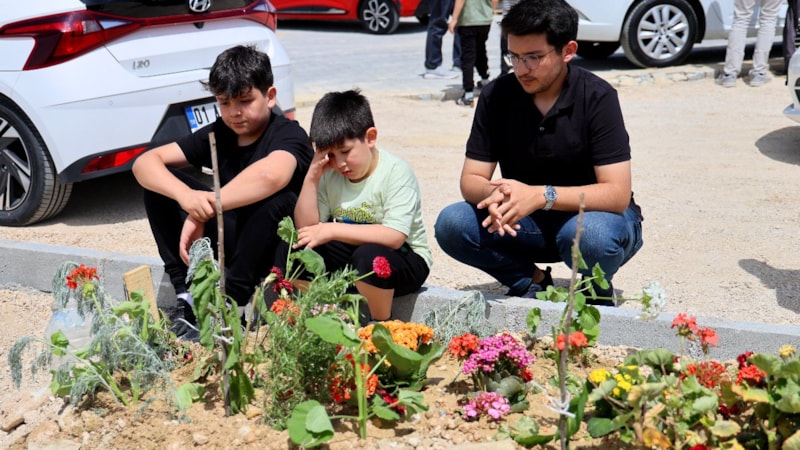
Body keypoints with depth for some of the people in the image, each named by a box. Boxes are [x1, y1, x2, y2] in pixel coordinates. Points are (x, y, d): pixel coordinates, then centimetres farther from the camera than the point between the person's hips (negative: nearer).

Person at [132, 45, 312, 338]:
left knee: (275, 198, -37)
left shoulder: (289, 134, -16)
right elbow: (144, 162, -10)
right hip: (232, 240, 6)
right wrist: (185, 196, -32)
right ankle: (186, 295, -11)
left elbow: (271, 175, -42)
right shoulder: (217, 135, 1)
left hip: (277, 250, -5)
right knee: (160, 182, -8)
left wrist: (202, 212, -37)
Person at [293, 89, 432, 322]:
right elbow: (306, 227, -4)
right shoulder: (330, 174, -1)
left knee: (368, 256, -37)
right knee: (299, 248, -15)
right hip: (351, 254, 6)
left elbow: (394, 236, -29)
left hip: (402, 259, -5)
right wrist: (311, 177, -13)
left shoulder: (396, 172, -17)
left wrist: (332, 230, -31)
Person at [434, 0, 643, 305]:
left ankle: (597, 294, -3)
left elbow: (617, 194, -23)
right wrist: (494, 194, -33)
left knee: (589, 234, -38)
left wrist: (542, 195, -38)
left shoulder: (597, 97, -18)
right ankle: (532, 282, 1)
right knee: (451, 224, -20)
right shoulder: (496, 96, -7)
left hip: (591, 215, -3)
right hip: (527, 224, 3)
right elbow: (471, 180, -7)